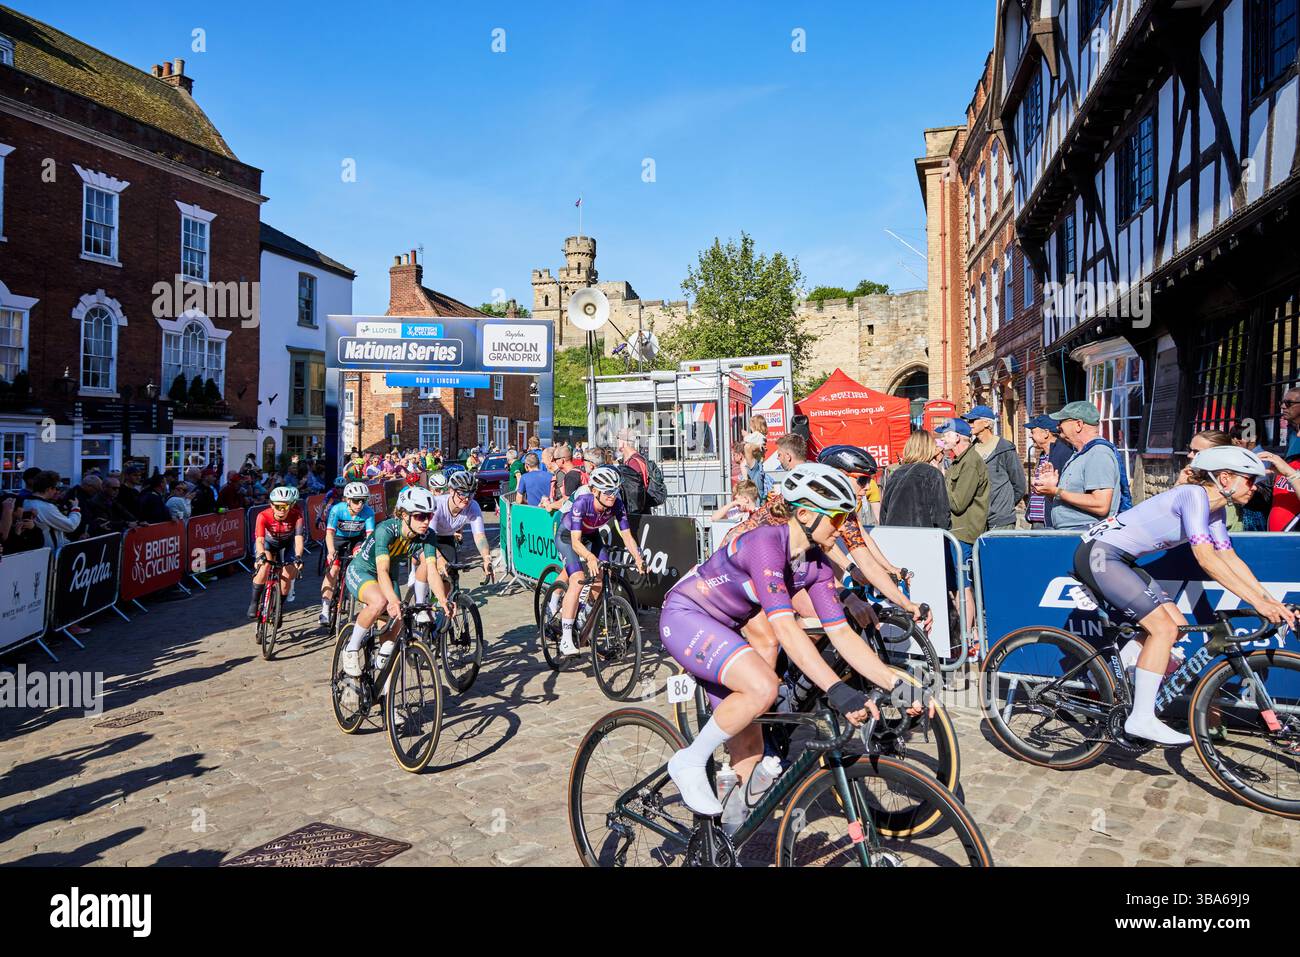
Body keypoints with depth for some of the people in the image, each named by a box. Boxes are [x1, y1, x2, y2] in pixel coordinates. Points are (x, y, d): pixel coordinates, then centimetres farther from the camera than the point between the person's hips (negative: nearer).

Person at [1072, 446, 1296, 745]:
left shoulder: (1215, 510, 11)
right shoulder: (1194, 495, -19)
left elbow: (1229, 558, 9)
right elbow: (1206, 558, -27)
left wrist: (1272, 601, 0)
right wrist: (1256, 601, -27)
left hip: (1121, 560, 10)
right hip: (1098, 554, -10)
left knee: (1177, 625, 8)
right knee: (1164, 629, -14)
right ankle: (1141, 719, -8)